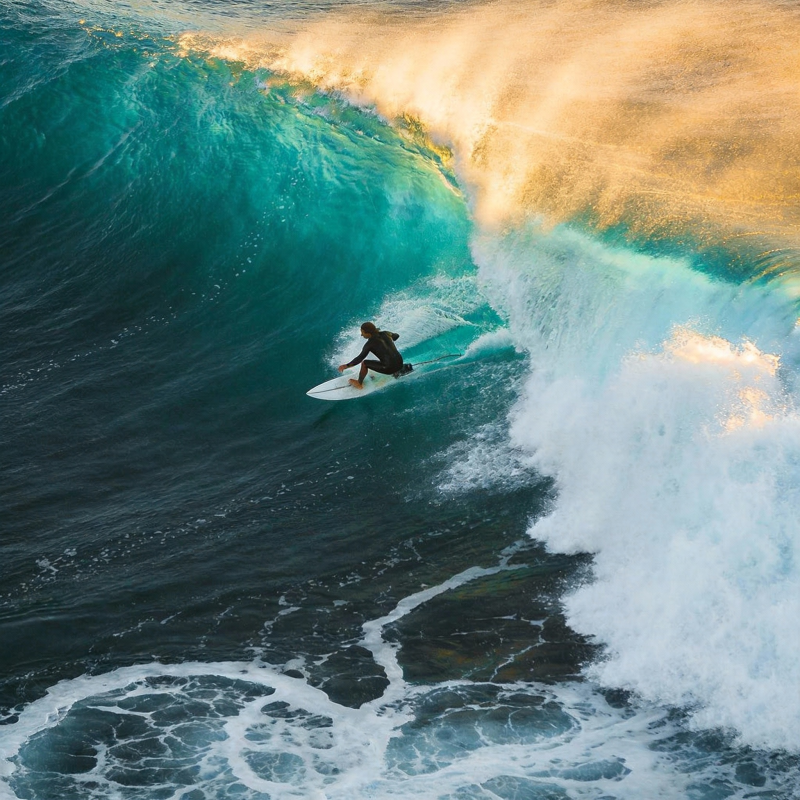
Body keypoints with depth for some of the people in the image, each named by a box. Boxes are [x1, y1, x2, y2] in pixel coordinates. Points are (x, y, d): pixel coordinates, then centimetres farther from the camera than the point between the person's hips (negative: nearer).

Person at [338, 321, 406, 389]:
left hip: (389, 368, -7)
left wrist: (346, 365, -2)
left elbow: (360, 358, -11)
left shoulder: (370, 343, -12)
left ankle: (359, 384, 23)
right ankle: (397, 372, 41)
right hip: (400, 365, 7)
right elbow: (396, 336, 26)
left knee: (364, 363, 5)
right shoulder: (385, 333, 6)